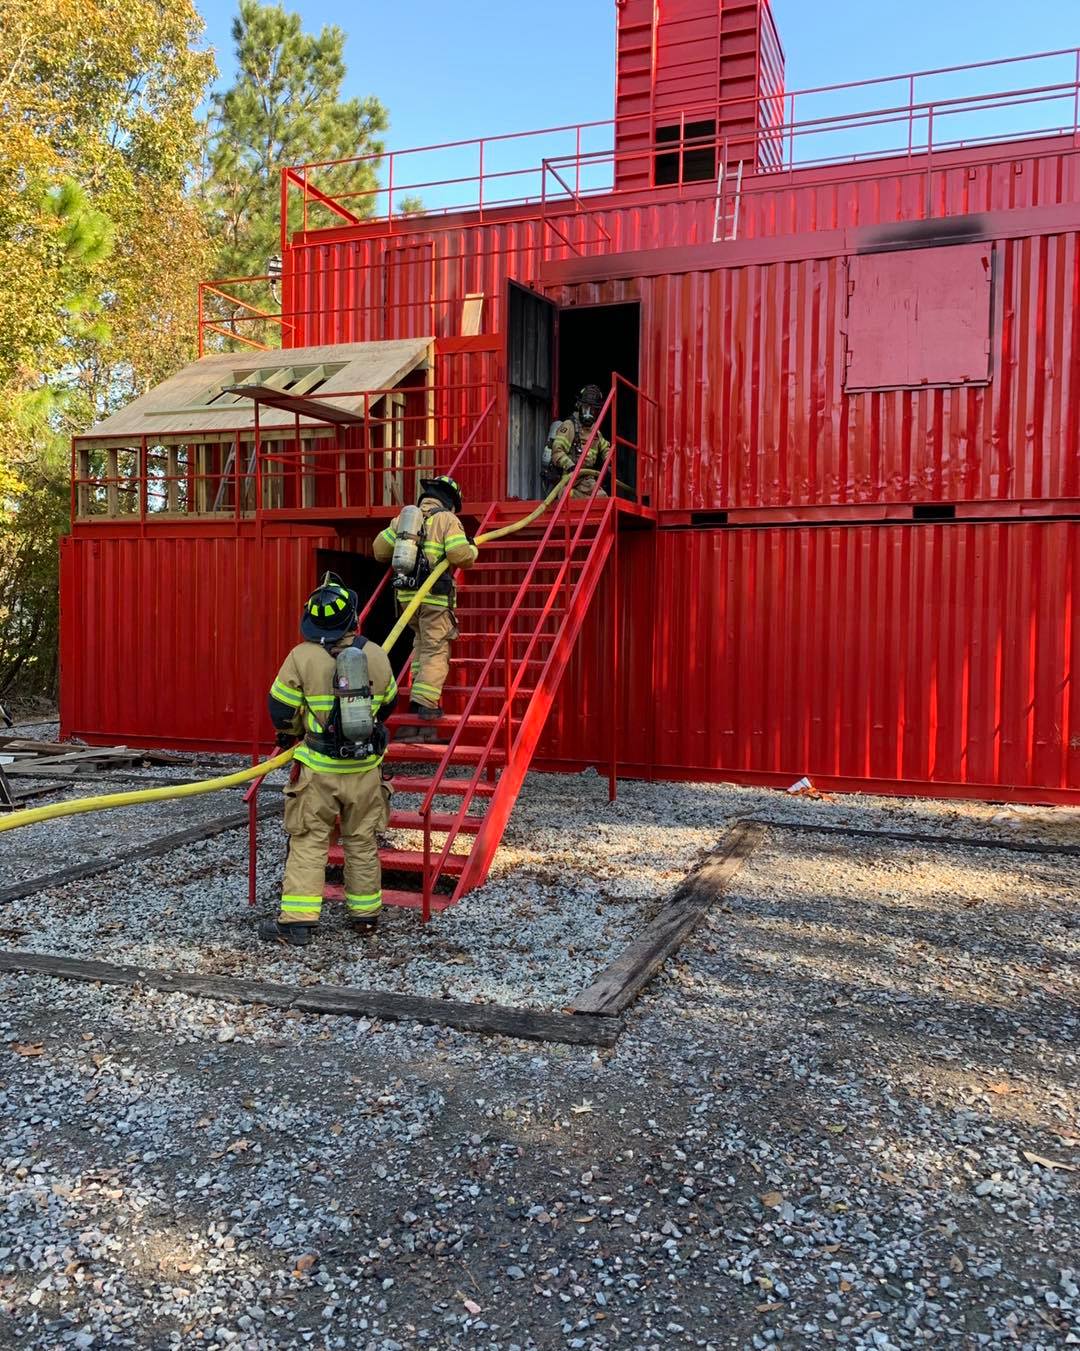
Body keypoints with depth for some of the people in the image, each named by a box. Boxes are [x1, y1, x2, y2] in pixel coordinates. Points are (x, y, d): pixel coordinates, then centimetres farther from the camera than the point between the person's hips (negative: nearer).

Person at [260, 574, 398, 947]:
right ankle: (365, 912, 26)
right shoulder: (376, 655, -1)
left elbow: (281, 709, -4)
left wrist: (289, 732, 18)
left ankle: (297, 921, 0)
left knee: (308, 843, 4)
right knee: (362, 841, 15)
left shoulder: (302, 657, -10)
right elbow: (388, 704, 13)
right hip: (365, 767, 3)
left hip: (319, 769, -3)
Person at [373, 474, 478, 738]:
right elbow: (460, 555, -15)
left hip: (406, 594, 6)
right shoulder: (447, 520, -3)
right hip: (435, 596, -6)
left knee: (421, 643, 22)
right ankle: (424, 704, -11)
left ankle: (419, 700, 21)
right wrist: (473, 550, 6)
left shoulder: (402, 517, 14)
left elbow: (380, 550, 15)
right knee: (436, 650, -1)